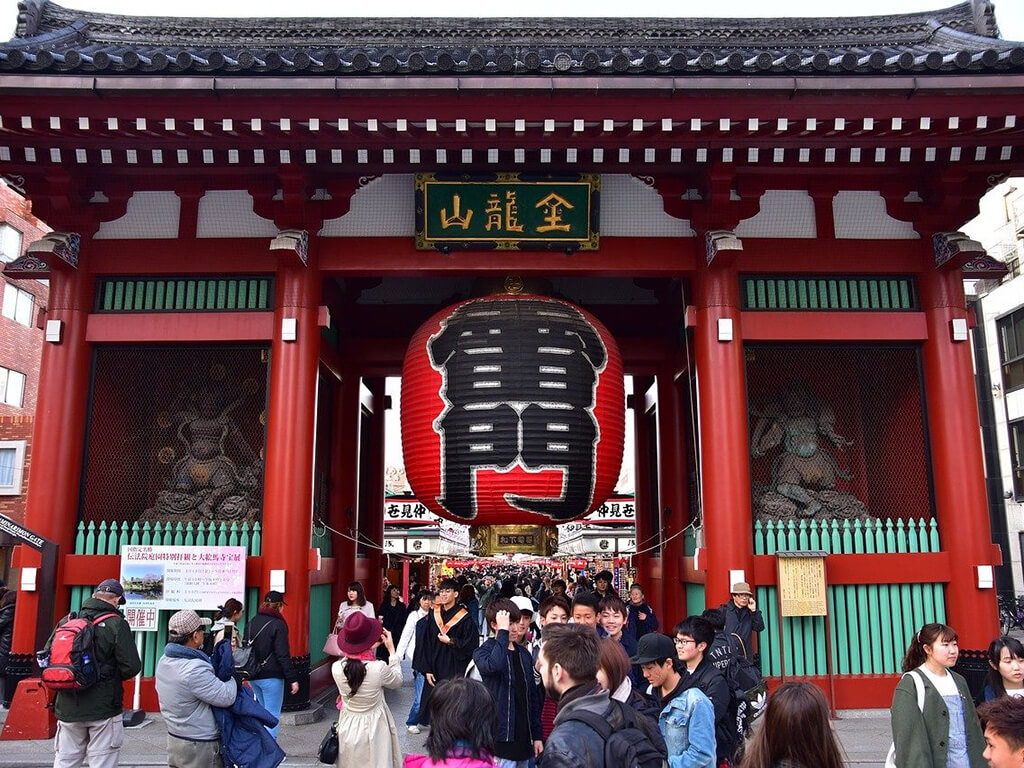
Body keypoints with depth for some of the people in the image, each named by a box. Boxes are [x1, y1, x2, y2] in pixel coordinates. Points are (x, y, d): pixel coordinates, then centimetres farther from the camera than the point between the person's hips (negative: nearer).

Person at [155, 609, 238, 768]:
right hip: (200, 748, -9)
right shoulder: (195, 670, -28)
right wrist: (233, 676, -6)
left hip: (174, 738, 9)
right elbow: (226, 697, -23)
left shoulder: (164, 660, 1)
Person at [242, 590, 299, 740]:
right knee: (272, 716, -1)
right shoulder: (278, 625, -12)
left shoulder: (251, 622, 9)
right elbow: (283, 655, -16)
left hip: (253, 675, 7)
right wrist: (293, 679, -13)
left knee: (264, 711, 21)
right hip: (272, 676, -7)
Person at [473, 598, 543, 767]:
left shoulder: (524, 654, 10)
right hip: (502, 737, -6)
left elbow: (533, 696, 14)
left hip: (524, 736, 6)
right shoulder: (483, 652, -8)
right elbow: (494, 665, -34)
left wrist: (537, 735, 11)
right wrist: (503, 631, -26)